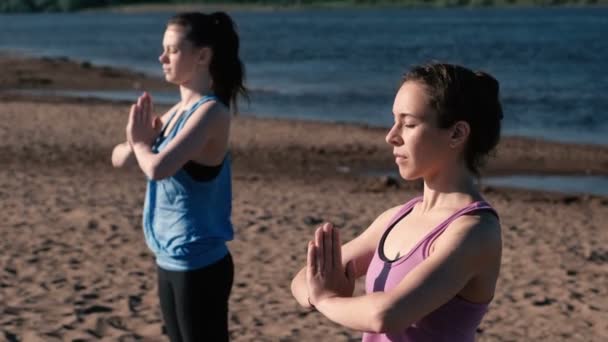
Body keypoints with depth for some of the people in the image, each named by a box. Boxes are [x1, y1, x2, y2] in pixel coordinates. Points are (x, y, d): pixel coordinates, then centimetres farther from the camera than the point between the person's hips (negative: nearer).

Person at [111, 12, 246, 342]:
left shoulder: (211, 112, -18)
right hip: (169, 261, 9)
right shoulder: (177, 111, 8)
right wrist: (137, 141, -11)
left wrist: (141, 144, -9)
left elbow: (158, 168, -31)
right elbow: (119, 157, 12)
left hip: (200, 265, -9)